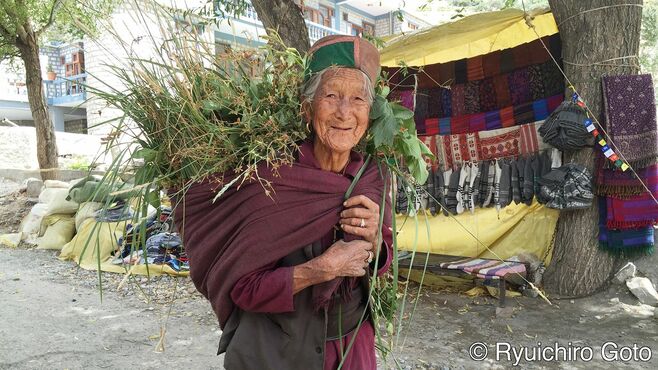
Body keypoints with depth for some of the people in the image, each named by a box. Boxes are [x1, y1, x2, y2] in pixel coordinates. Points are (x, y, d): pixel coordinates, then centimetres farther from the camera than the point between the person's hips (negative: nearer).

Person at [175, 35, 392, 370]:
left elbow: (381, 264, 1)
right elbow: (242, 286, -18)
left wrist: (375, 240, -20)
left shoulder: (372, 177, -9)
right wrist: (323, 268, -29)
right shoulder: (271, 179, -22)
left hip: (354, 341, 5)